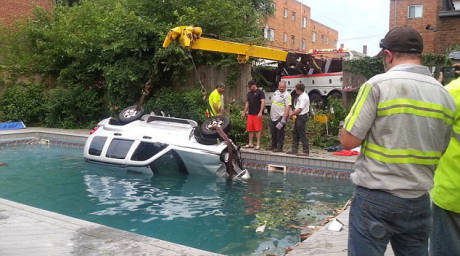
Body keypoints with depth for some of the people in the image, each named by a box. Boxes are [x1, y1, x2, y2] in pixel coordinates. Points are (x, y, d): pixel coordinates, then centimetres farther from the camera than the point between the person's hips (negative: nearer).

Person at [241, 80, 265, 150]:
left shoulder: (260, 92, -3)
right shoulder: (249, 93, 18)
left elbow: (263, 102, -11)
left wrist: (260, 112, -19)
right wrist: (244, 112, 21)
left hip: (257, 114, -7)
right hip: (250, 114, 7)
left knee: (258, 129, -6)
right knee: (250, 129, 7)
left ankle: (258, 144, -2)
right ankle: (251, 144, 14)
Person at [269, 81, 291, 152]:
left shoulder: (287, 95, -10)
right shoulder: (275, 93, 15)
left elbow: (288, 107, -17)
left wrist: (284, 118, -24)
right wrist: (270, 114, 17)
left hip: (280, 117, -7)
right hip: (273, 117, 8)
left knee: (280, 133, -3)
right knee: (273, 132, 13)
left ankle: (279, 148, 3)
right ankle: (273, 146, 25)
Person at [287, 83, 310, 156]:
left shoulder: (304, 97, -18)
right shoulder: (300, 96, 13)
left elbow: (300, 109, -20)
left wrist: (292, 114, -10)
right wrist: (293, 113, 9)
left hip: (302, 117, -10)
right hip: (298, 117, 10)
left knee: (302, 134, -6)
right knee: (295, 133, 12)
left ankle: (306, 151, 1)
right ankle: (294, 150, 18)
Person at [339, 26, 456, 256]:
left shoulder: (378, 84, -12)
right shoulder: (446, 96, 5)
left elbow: (348, 140, -13)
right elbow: (440, 152, 12)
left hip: (376, 198, -5)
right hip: (418, 202, 6)